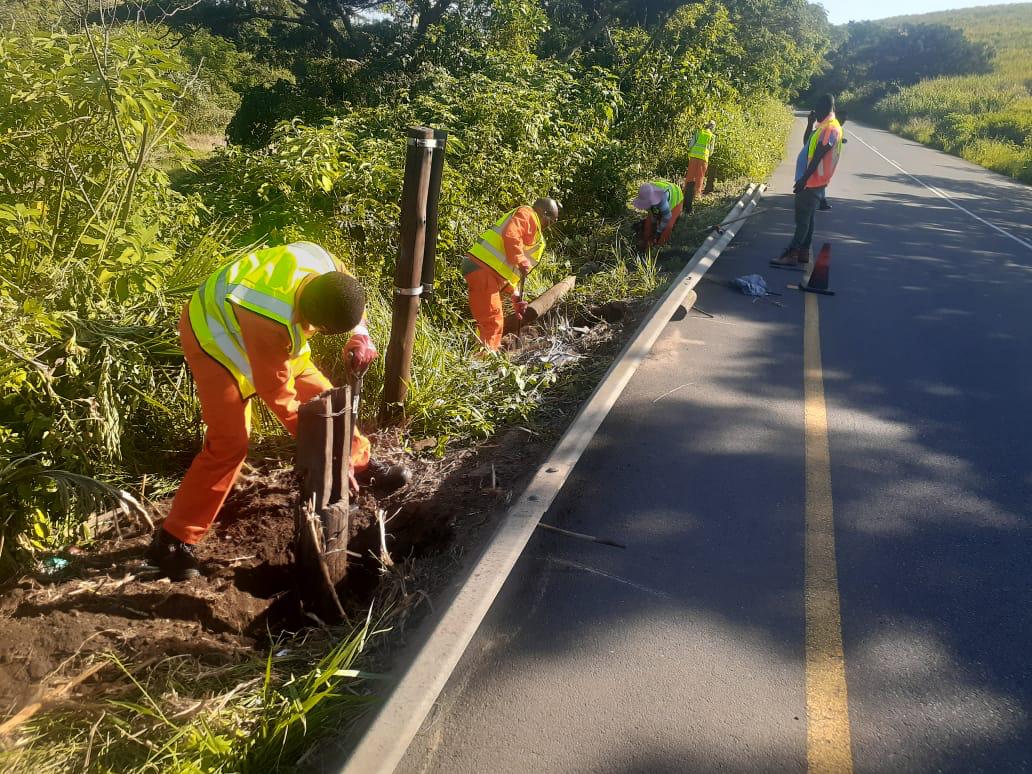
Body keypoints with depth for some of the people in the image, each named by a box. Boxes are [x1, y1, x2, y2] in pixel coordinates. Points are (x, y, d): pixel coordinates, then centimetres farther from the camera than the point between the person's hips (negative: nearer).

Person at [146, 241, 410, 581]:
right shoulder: (272, 325, -43)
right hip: (215, 336, -7)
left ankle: (360, 464, 37)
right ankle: (172, 541, -1)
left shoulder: (322, 262, -27)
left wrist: (360, 335, -20)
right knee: (229, 444, -13)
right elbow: (279, 396, -30)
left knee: (319, 394, 11)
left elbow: (349, 296, -2)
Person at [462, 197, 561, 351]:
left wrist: (516, 296, 23)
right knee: (492, 321, -12)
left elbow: (509, 269, 28)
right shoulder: (527, 214, 0)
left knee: (490, 321, 15)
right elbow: (510, 235, -21)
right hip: (482, 268, -10)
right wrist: (521, 261, -19)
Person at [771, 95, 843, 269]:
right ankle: (803, 253, 17)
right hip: (811, 180, 10)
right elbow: (808, 145, 25)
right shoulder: (823, 127, 15)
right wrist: (810, 123, 13)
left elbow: (818, 156, -21)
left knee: (803, 218, -10)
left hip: (813, 181, -10)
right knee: (806, 218, 12)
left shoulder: (830, 128, -16)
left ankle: (792, 255, -10)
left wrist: (804, 179, -24)